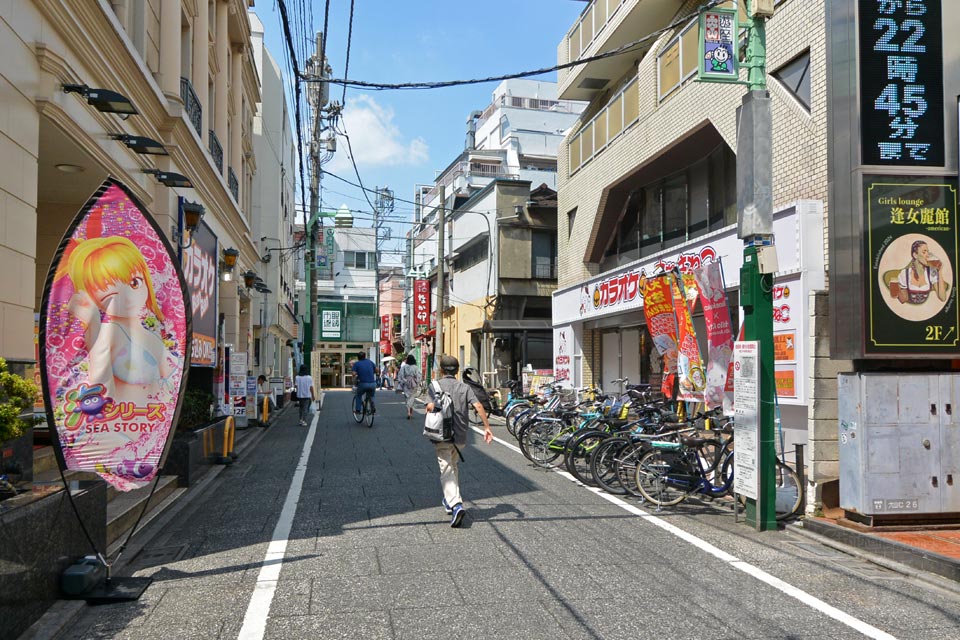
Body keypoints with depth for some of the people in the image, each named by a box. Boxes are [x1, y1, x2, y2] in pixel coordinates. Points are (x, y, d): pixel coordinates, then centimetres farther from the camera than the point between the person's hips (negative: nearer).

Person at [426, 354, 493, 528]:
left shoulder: (434, 386, 0)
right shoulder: (465, 387, 7)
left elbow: (431, 406, -18)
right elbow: (478, 406, -7)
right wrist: (487, 427, -6)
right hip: (460, 435, 4)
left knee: (446, 470, -7)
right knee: (453, 465, 25)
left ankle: (456, 505, -26)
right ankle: (450, 500, 36)